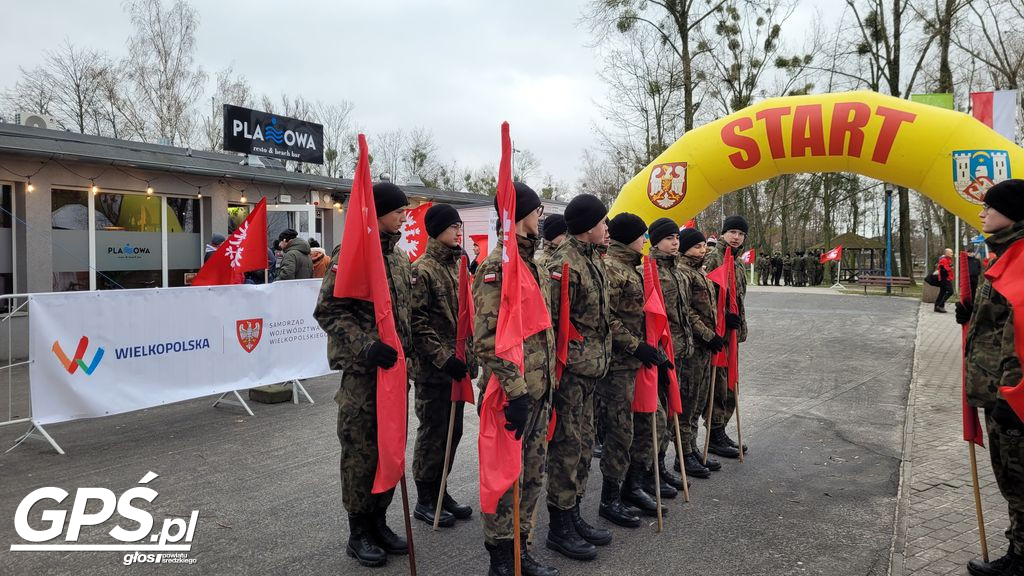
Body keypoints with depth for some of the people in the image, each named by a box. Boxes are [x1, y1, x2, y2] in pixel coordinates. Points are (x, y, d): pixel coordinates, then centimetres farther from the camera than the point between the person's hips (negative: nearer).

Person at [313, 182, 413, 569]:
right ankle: (358, 532, 18)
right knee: (361, 451, 3)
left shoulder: (399, 257, 12)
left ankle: (379, 521, 29)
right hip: (361, 371, -7)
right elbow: (329, 311, -16)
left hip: (395, 367, 7)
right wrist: (366, 346, -25)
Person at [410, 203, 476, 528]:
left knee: (453, 432, 15)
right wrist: (443, 357, -21)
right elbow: (417, 322, -18)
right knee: (432, 434, 3)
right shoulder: (423, 270, -12)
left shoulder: (459, 266, 13)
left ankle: (440, 491, 29)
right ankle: (425, 500, 17)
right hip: (434, 369, -8)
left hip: (458, 366, 8)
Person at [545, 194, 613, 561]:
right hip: (569, 373, -9)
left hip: (590, 371, 9)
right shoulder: (563, 264, -17)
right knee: (566, 449, 0)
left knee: (583, 447, 16)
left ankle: (574, 517, 29)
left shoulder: (593, 260, 13)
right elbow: (547, 322, -20)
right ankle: (559, 529, 13)